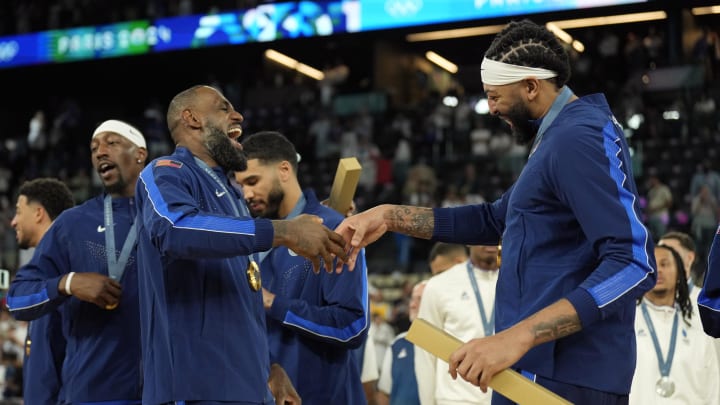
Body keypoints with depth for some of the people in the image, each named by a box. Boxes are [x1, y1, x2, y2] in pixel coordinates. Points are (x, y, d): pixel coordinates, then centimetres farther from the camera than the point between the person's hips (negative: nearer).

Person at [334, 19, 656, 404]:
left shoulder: (579, 138, -16)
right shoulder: (561, 135, 17)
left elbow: (634, 263, -25)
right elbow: (496, 220, 24)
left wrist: (518, 337, -32)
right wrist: (391, 216, 13)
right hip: (546, 367, 10)